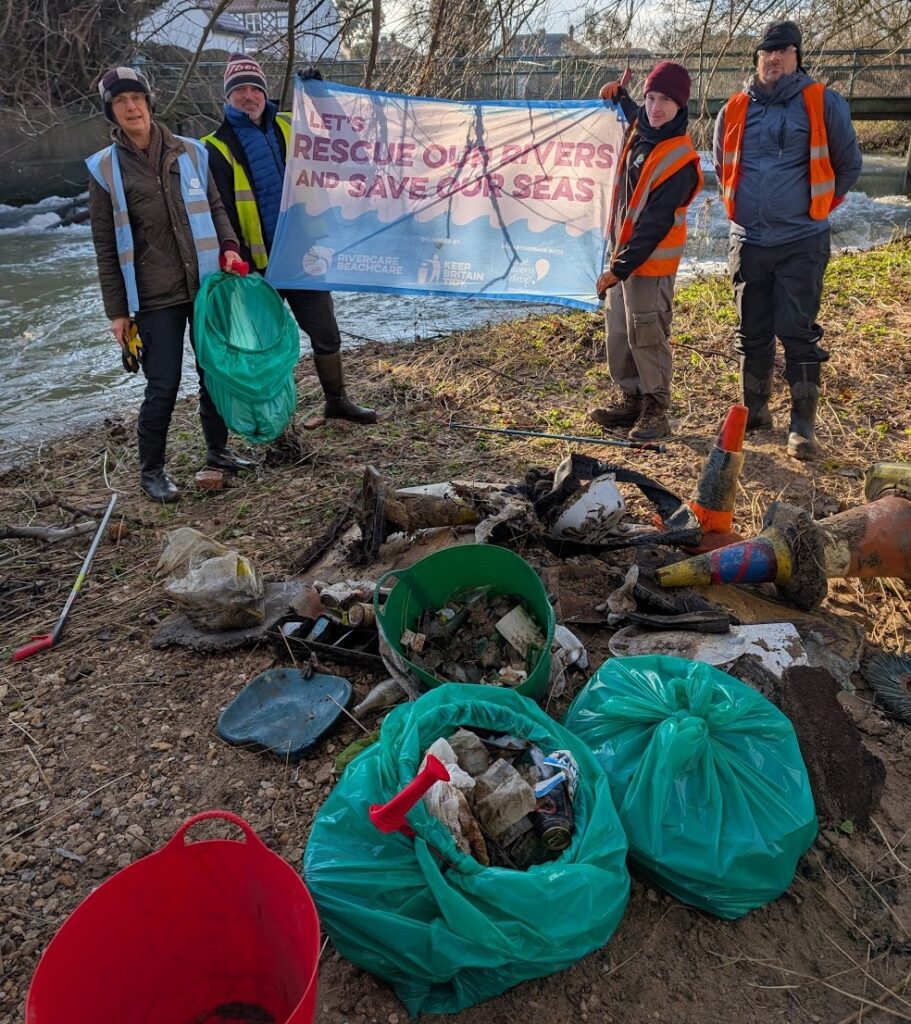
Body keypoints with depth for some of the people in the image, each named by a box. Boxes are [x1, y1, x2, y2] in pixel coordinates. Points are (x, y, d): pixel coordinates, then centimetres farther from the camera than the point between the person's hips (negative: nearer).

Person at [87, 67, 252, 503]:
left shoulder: (190, 152, 6)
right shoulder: (105, 168, 0)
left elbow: (215, 207, 15)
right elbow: (106, 247, 0)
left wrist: (228, 246, -6)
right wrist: (117, 311, -2)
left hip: (207, 285, 3)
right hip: (155, 298, -3)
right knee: (163, 386, -3)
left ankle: (217, 449, 32)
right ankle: (151, 470, 16)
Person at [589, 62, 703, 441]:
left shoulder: (680, 161, -19)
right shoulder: (641, 129, 7)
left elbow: (655, 224, -23)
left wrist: (620, 268, -23)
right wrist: (619, 95, 31)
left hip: (651, 261, -9)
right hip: (622, 250, 9)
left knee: (647, 336, -4)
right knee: (617, 330, 13)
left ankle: (655, 410, 8)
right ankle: (631, 399, 25)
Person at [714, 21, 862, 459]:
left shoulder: (823, 103, -2)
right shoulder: (735, 110, 6)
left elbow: (848, 165, 8)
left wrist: (816, 205, 11)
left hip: (801, 242, -3)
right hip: (748, 241, 3)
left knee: (798, 333, -5)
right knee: (752, 333, 11)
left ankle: (803, 426, 2)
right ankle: (755, 411, 25)